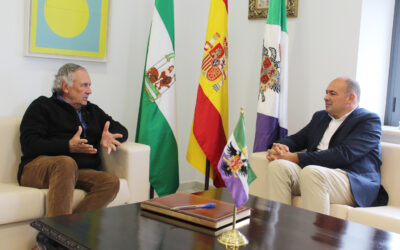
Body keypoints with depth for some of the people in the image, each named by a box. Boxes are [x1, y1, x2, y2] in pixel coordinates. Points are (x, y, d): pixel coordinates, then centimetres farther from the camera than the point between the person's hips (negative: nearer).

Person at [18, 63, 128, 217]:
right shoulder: (42, 106, 10)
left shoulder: (92, 110, 27)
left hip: (82, 172, 5)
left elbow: (121, 130, 30)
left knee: (111, 182, -27)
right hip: (39, 168, -4)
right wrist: (69, 146, -18)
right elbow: (29, 145, -3)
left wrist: (110, 138, 3)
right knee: (67, 163, -39)